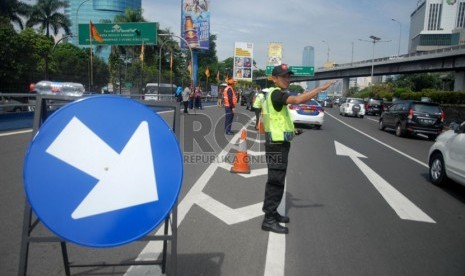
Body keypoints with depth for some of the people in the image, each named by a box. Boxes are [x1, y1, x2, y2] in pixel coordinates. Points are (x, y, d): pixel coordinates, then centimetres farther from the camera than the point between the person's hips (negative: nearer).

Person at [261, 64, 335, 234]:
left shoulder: (275, 94, 17)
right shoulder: (276, 93, -16)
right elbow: (297, 100, -33)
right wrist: (320, 88, -28)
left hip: (279, 143, 10)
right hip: (277, 144, -10)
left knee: (276, 180, 18)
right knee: (276, 181, -6)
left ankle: (271, 212, 30)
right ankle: (269, 220, 1)